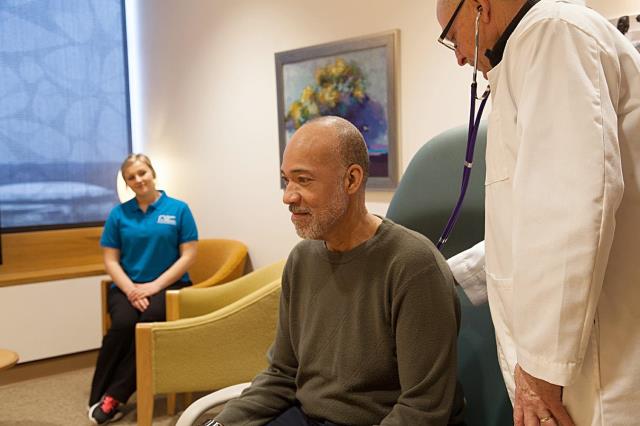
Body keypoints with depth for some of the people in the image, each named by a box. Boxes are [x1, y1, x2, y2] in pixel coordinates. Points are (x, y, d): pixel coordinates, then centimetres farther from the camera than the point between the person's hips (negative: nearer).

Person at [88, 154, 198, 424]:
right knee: (123, 323, -31)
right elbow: (110, 260, 7)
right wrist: (131, 289, -11)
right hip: (127, 287, 2)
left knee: (149, 322, -33)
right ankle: (98, 397, -17)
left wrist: (155, 285, -12)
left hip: (168, 285, -1)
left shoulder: (178, 209, 3)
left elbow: (189, 255, -1)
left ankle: (114, 397, -23)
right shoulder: (119, 214, 8)